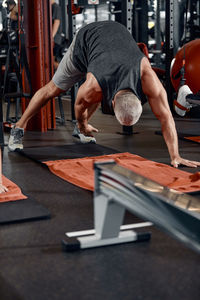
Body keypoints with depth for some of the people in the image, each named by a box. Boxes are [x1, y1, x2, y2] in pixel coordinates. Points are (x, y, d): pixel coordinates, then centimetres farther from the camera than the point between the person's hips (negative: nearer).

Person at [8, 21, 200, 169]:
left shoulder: (148, 78, -41)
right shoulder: (91, 90, -40)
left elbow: (165, 116, -35)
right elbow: (79, 107, -15)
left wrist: (175, 156, -37)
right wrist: (83, 126, 6)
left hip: (117, 33, 2)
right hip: (87, 39, -2)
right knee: (55, 88, 7)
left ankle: (79, 129, 38)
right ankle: (19, 128, 23)